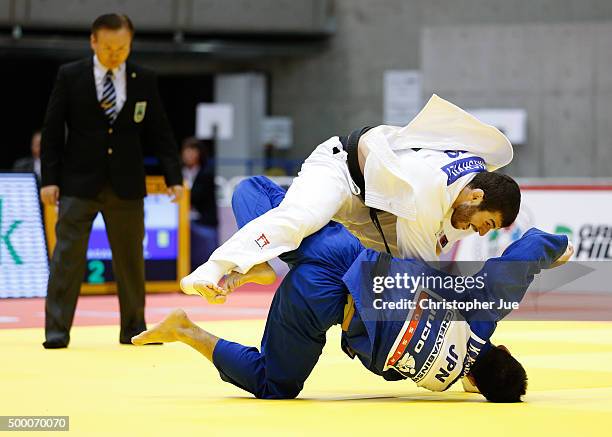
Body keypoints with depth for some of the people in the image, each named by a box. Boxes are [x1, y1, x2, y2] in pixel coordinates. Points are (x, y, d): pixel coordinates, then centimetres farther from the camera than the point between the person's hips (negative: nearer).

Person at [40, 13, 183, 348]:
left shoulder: (144, 81, 3)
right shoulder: (70, 76, -3)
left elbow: (159, 132, 6)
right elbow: (52, 130, -1)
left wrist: (174, 177, 0)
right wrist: (50, 179, -6)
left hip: (126, 183, 2)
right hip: (79, 182, -2)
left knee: (130, 257, 8)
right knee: (68, 254, -6)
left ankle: (133, 328, 19)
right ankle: (57, 329, -3)